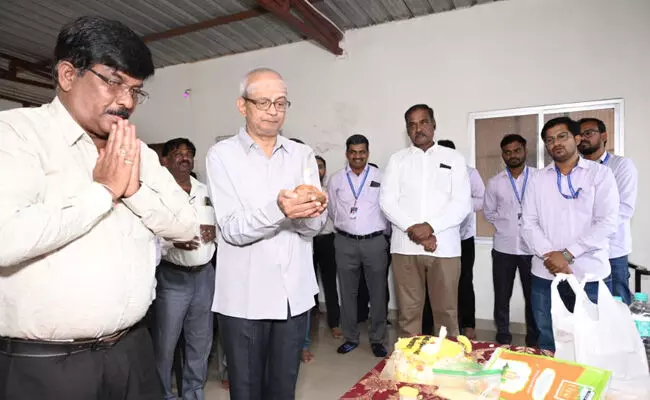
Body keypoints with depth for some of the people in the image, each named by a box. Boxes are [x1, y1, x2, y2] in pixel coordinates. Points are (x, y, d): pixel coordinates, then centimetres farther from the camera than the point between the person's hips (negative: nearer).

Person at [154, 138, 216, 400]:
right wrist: (171, 240, -27)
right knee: (165, 341, 5)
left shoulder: (206, 191, 12)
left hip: (205, 274, 5)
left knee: (201, 340, 16)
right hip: (172, 276, -5)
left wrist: (215, 230, -5)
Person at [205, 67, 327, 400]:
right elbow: (232, 230, -14)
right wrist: (278, 210, -32)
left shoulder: (303, 155, 6)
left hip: (295, 294, 3)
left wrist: (309, 213, -25)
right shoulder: (222, 155, -5)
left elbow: (315, 225, -2)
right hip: (243, 297, -3)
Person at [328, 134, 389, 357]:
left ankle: (377, 340, 21)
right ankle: (350, 338, 25)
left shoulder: (380, 177, -1)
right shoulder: (336, 180, 4)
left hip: (374, 242, -1)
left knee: (378, 293, 6)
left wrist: (381, 231, 10)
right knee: (347, 293, 10)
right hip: (345, 242, 2)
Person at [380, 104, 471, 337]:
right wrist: (412, 229, -11)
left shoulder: (454, 158, 8)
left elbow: (462, 203, -1)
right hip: (405, 247, 1)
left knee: (446, 311, 5)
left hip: (444, 247, -1)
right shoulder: (397, 159, 11)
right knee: (409, 310, 7)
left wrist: (430, 227, -14)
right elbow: (387, 201, 2)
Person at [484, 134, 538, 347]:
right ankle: (503, 338, 24)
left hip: (532, 247, -1)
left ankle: (534, 339, 26)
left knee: (533, 296, 10)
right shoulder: (494, 183, 4)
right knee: (502, 296, 9)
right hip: (503, 247, 2)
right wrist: (505, 225, 4)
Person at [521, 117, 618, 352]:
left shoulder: (600, 174, 2)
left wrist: (566, 254, -14)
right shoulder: (538, 180, 9)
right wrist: (549, 255, -13)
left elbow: (607, 223, -8)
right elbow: (528, 224, 2)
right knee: (547, 344, 11)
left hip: (591, 276, -2)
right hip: (545, 276, 2)